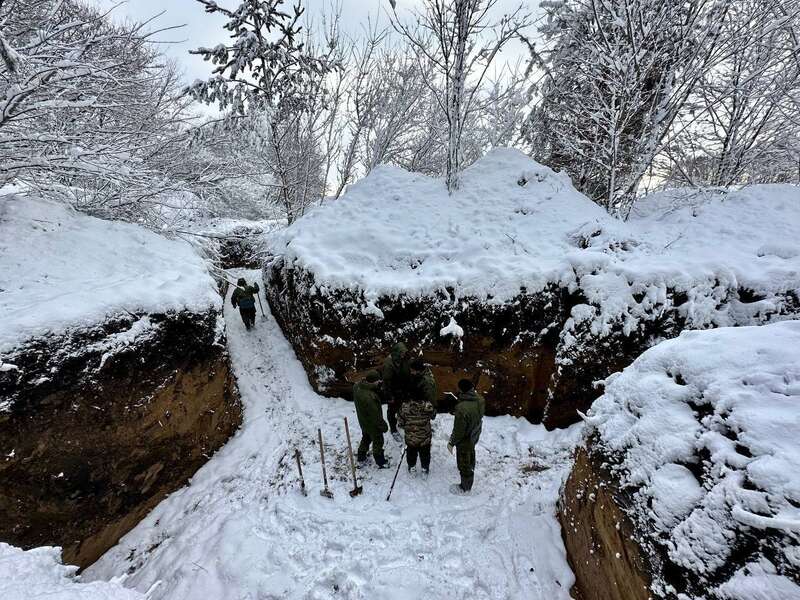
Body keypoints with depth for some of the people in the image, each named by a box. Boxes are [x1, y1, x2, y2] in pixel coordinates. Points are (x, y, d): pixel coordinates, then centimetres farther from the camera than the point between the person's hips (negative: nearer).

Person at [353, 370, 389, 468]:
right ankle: (380, 462, 37)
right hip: (372, 424, -7)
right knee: (378, 442, 16)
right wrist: (383, 425, -14)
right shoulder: (369, 397, -42)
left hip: (363, 421, 8)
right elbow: (375, 415, -29)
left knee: (366, 438, 31)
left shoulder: (357, 387, -16)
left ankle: (361, 456, 50)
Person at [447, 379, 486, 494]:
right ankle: (471, 470, 63)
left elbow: (459, 430, -29)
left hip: (465, 440, -7)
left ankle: (465, 487, 40)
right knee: (471, 454, 35)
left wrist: (451, 443, -13)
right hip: (475, 435, 7)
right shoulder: (480, 399, -20)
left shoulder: (462, 409, -41)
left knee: (464, 463, 17)